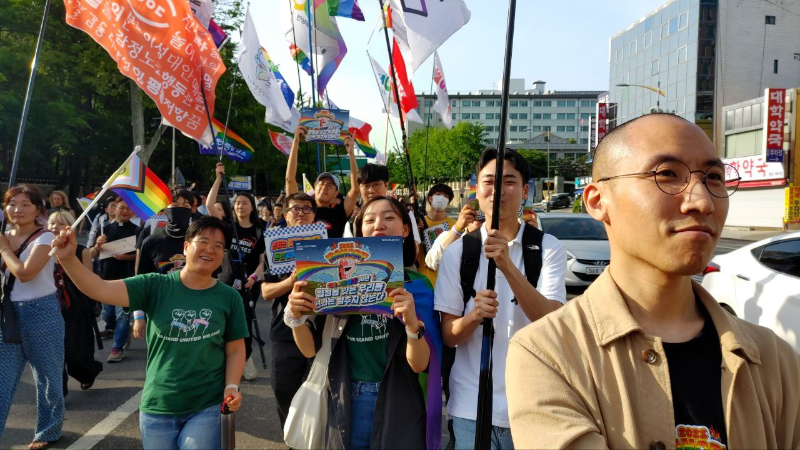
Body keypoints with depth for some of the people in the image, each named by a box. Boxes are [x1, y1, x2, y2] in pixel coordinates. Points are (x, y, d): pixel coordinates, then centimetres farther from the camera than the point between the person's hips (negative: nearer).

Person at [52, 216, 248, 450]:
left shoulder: (230, 298, -4)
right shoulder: (156, 286, -5)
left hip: (208, 407, -1)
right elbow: (101, 290, -16)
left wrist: (232, 386, -12)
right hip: (157, 407, 1)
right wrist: (68, 258, -29)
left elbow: (235, 349, 2)